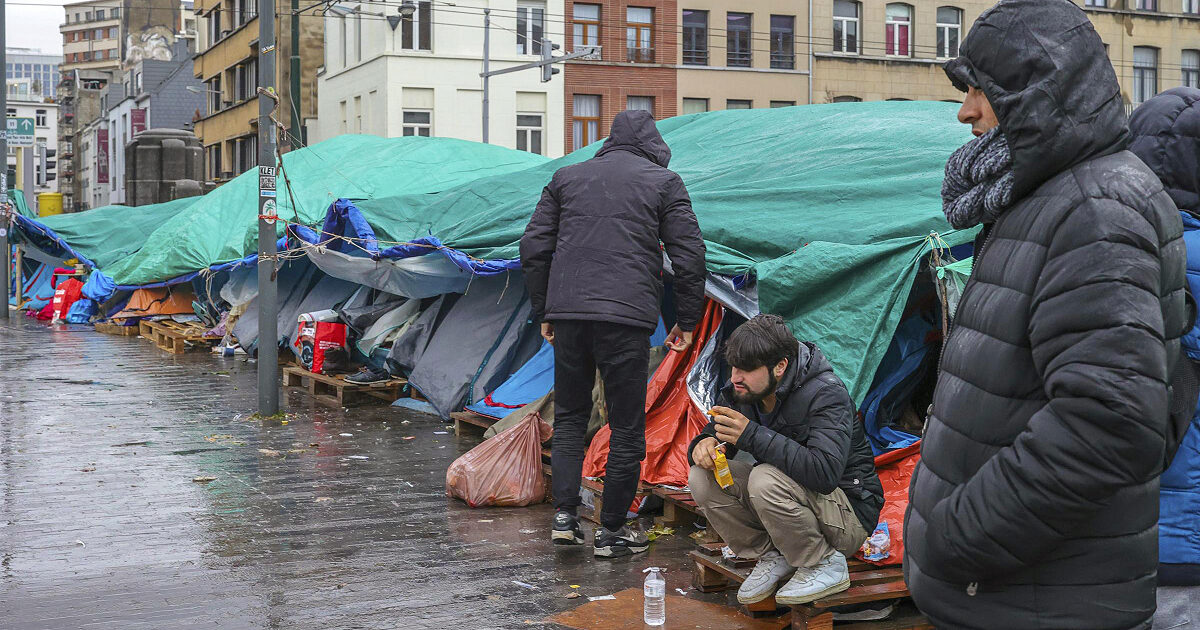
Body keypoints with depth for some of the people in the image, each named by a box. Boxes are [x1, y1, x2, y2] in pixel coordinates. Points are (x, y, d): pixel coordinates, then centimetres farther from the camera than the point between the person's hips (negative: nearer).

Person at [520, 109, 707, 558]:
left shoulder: (566, 178, 16)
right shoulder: (664, 181, 7)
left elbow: (533, 247, 13)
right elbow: (689, 256, 2)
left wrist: (544, 312, 20)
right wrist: (686, 321, 11)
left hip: (568, 313, 4)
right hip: (626, 318, -3)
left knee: (569, 418, 18)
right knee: (626, 428, 6)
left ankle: (564, 516, 12)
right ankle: (611, 531, 11)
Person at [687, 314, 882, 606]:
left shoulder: (825, 393, -25)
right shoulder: (741, 391, -5)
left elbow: (825, 472, -38)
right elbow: (714, 435, 7)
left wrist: (752, 435, -39)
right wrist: (704, 445, -21)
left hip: (848, 515, -7)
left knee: (766, 480, -35)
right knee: (702, 477, -13)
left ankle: (825, 564, -11)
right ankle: (772, 557, 3)